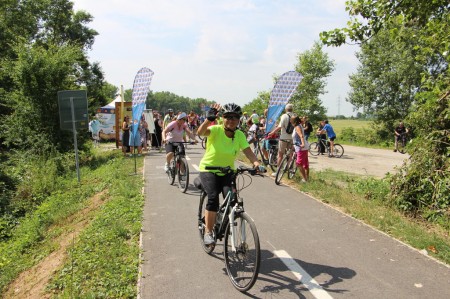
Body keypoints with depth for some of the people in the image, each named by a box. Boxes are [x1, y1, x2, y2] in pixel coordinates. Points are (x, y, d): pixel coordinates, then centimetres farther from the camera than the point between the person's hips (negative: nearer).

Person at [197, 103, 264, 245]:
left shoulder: (239, 135, -6)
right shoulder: (216, 130, -16)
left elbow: (248, 152, -17)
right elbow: (201, 132, -36)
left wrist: (257, 164, -36)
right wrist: (209, 119, -54)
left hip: (227, 171, 3)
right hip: (208, 170, -3)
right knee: (213, 197, -24)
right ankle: (208, 232, -7)